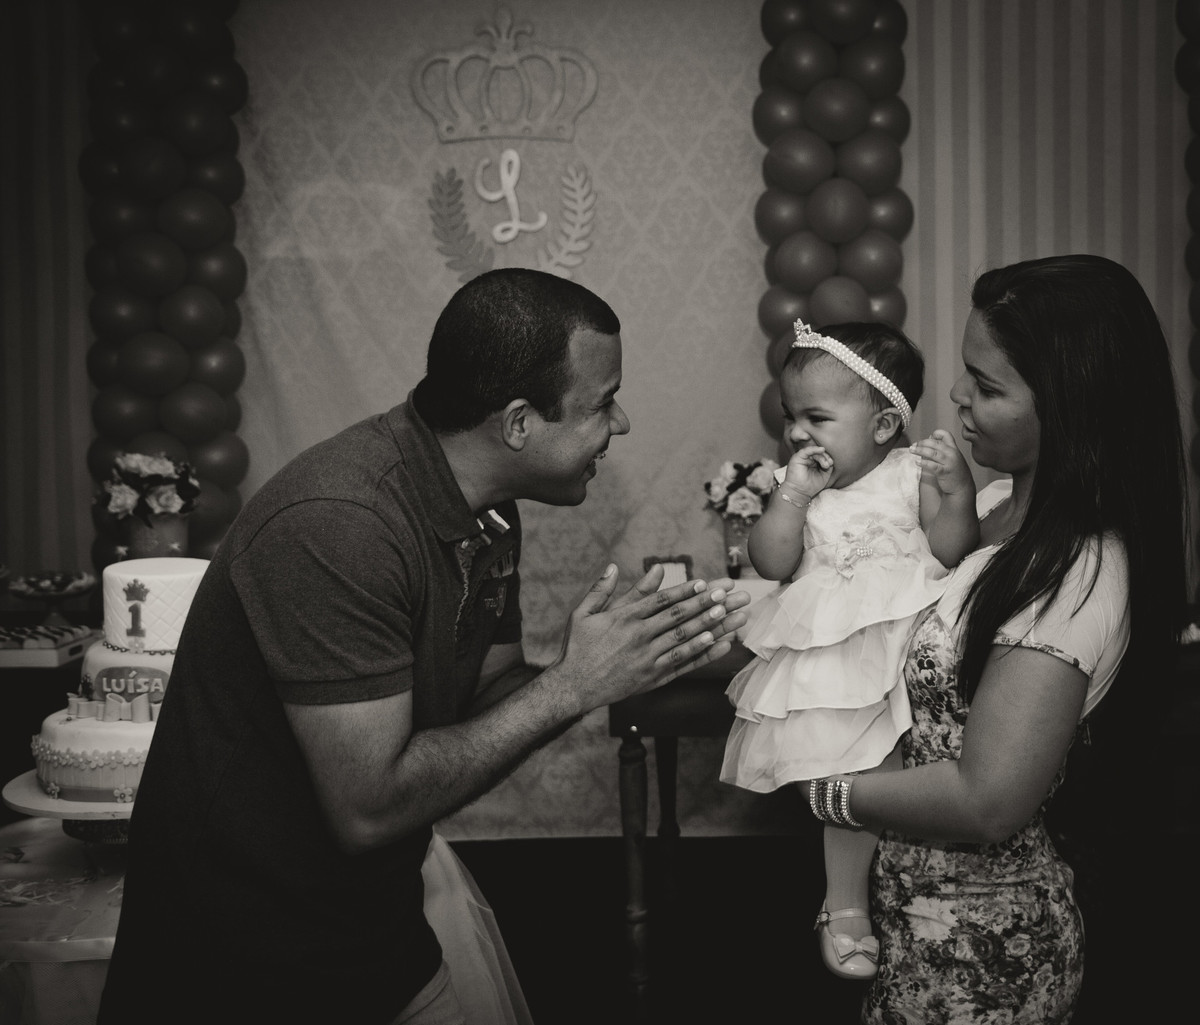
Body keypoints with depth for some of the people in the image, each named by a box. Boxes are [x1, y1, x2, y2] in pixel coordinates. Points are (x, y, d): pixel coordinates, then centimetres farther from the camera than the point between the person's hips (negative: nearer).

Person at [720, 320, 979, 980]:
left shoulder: (912, 474, 0)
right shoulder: (796, 484, 8)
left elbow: (951, 550, -7)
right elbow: (772, 563, -1)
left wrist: (958, 490, -23)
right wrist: (794, 494, -10)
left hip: (912, 640, -2)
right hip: (832, 655, 2)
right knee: (847, 784, 0)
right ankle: (846, 906, 17)